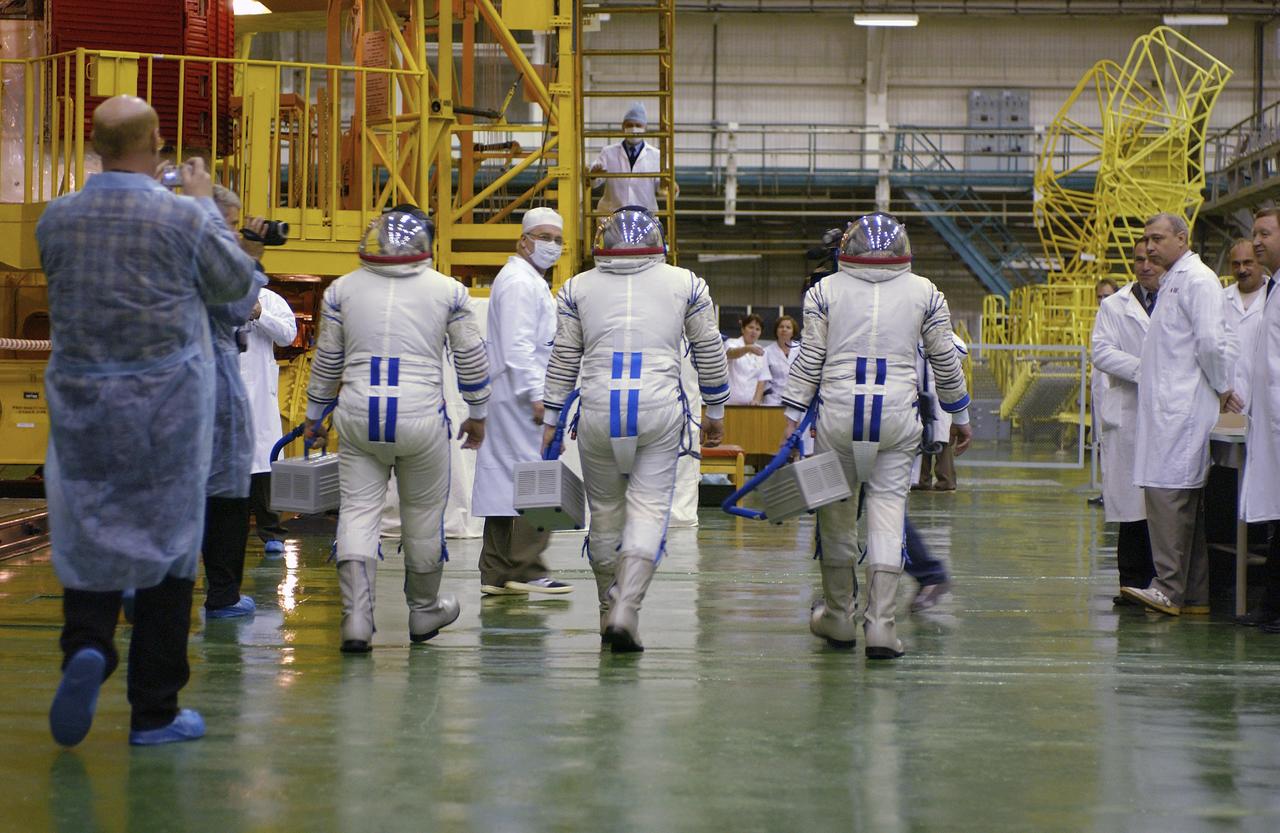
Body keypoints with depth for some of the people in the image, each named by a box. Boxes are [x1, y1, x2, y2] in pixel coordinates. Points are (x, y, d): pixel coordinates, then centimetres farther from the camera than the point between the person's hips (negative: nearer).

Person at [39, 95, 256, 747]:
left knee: (87, 536, 12)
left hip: (80, 400, 2)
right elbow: (235, 282, 3)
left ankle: (86, 645, -17)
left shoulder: (57, 219, -2)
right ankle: (155, 711, 10)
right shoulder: (182, 217, -13)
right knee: (166, 543, 7)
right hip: (165, 405, -2)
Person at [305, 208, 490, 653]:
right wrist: (477, 414, 20)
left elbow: (326, 360, 11)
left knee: (358, 510, 4)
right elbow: (471, 359, 6)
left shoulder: (342, 289, 4)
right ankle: (424, 611, 30)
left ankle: (356, 620, -8)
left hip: (358, 417, 1)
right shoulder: (448, 291, 0)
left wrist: (314, 414, 24)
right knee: (423, 515, 14)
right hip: (421, 417, -1)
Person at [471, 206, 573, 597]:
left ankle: (496, 573, 8)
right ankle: (526, 569, -11)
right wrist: (536, 396, -22)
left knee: (504, 483, 8)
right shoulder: (519, 282, -10)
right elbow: (517, 347, -19)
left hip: (511, 399, 10)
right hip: (522, 398, -10)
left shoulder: (529, 281, 23)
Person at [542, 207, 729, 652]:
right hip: (659, 407, -1)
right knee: (649, 507, -1)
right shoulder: (686, 284, 7)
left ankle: (611, 611, 25)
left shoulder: (577, 287, 9)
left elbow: (563, 360, 11)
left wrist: (550, 419, 18)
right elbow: (709, 352, 12)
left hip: (598, 410, 2)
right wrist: (715, 410, 23)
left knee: (605, 510, 15)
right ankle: (626, 611, -17)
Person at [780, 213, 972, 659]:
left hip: (837, 411, 0)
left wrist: (792, 417, 5)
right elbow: (945, 361, 11)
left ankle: (837, 617, 24)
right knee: (888, 509, 1)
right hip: (897, 413, 0)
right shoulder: (925, 292, 5)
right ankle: (880, 624, -7)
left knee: (835, 512, 12)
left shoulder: (825, 290, 3)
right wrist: (960, 415, 22)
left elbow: (809, 360, 1)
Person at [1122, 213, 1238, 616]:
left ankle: (1169, 589, -14)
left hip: (1183, 408, -10)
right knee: (1186, 500, 9)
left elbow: (1212, 340, -17)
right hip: (1167, 406, 10)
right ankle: (1195, 593, 11)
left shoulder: (1197, 280, -10)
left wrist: (1222, 389, -7)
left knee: (1168, 491, -13)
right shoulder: (1171, 282, 21)